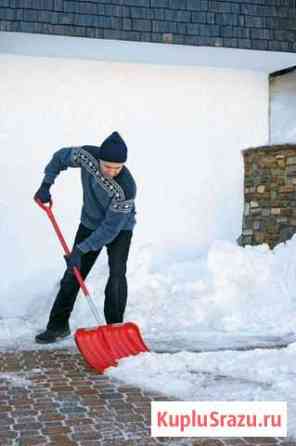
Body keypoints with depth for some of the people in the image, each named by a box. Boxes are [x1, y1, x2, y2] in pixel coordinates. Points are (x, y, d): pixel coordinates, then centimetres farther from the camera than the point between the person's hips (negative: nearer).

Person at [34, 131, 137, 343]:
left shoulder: (126, 188, -38)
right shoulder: (87, 155, -26)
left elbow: (111, 228, -32)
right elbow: (60, 157, -3)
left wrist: (81, 249, -30)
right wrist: (46, 185, -6)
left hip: (120, 228, -4)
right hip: (90, 223, 4)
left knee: (117, 274, -19)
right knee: (74, 273, 5)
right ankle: (58, 325, 15)